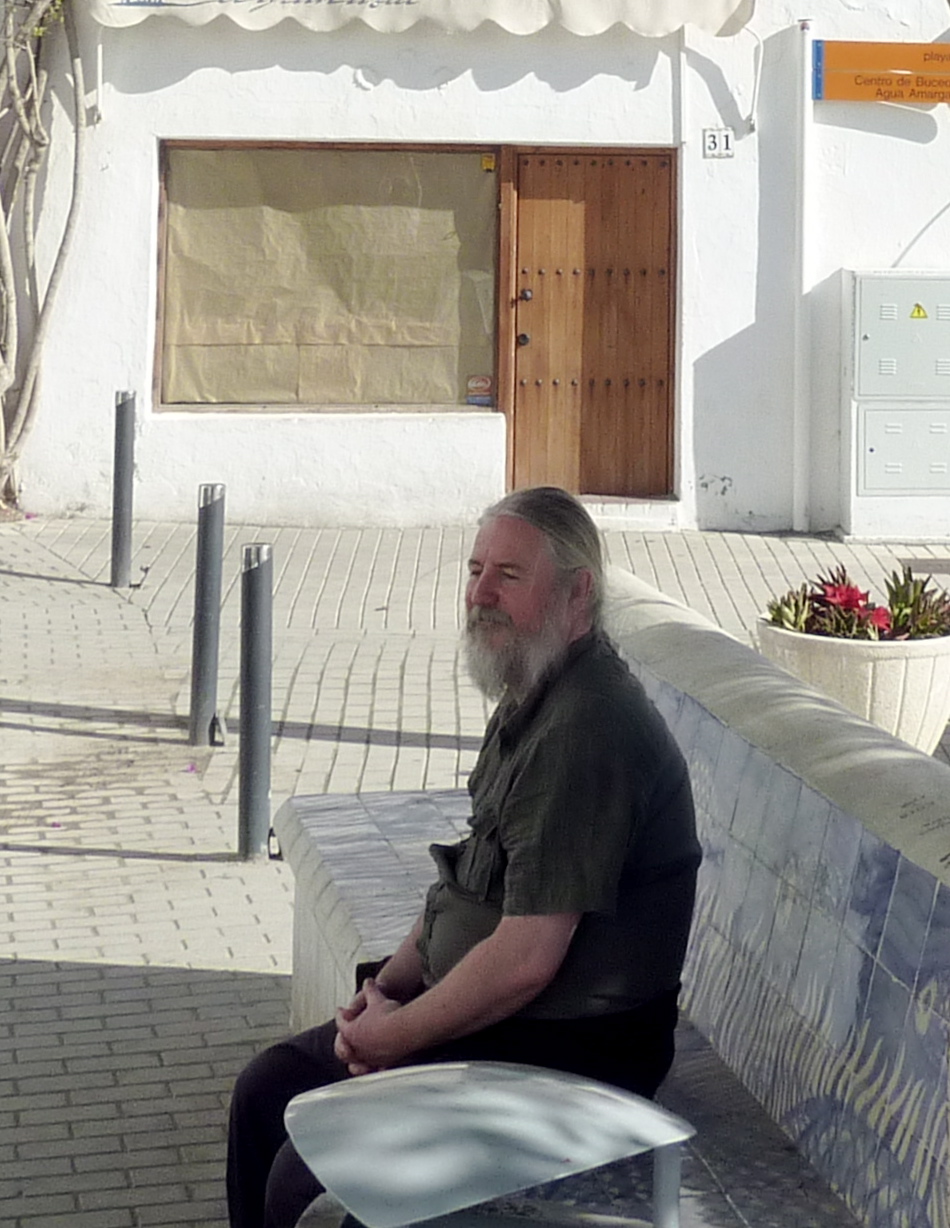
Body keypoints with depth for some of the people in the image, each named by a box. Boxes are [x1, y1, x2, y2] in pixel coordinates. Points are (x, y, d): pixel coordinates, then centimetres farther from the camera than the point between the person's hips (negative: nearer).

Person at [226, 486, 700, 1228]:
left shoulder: (584, 734, -25)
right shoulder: (530, 699, 9)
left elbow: (524, 961, -27)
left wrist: (396, 1034, -13)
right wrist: (392, 982, 4)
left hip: (567, 1051, -10)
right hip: (488, 1015, 10)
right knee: (266, 1092, 13)